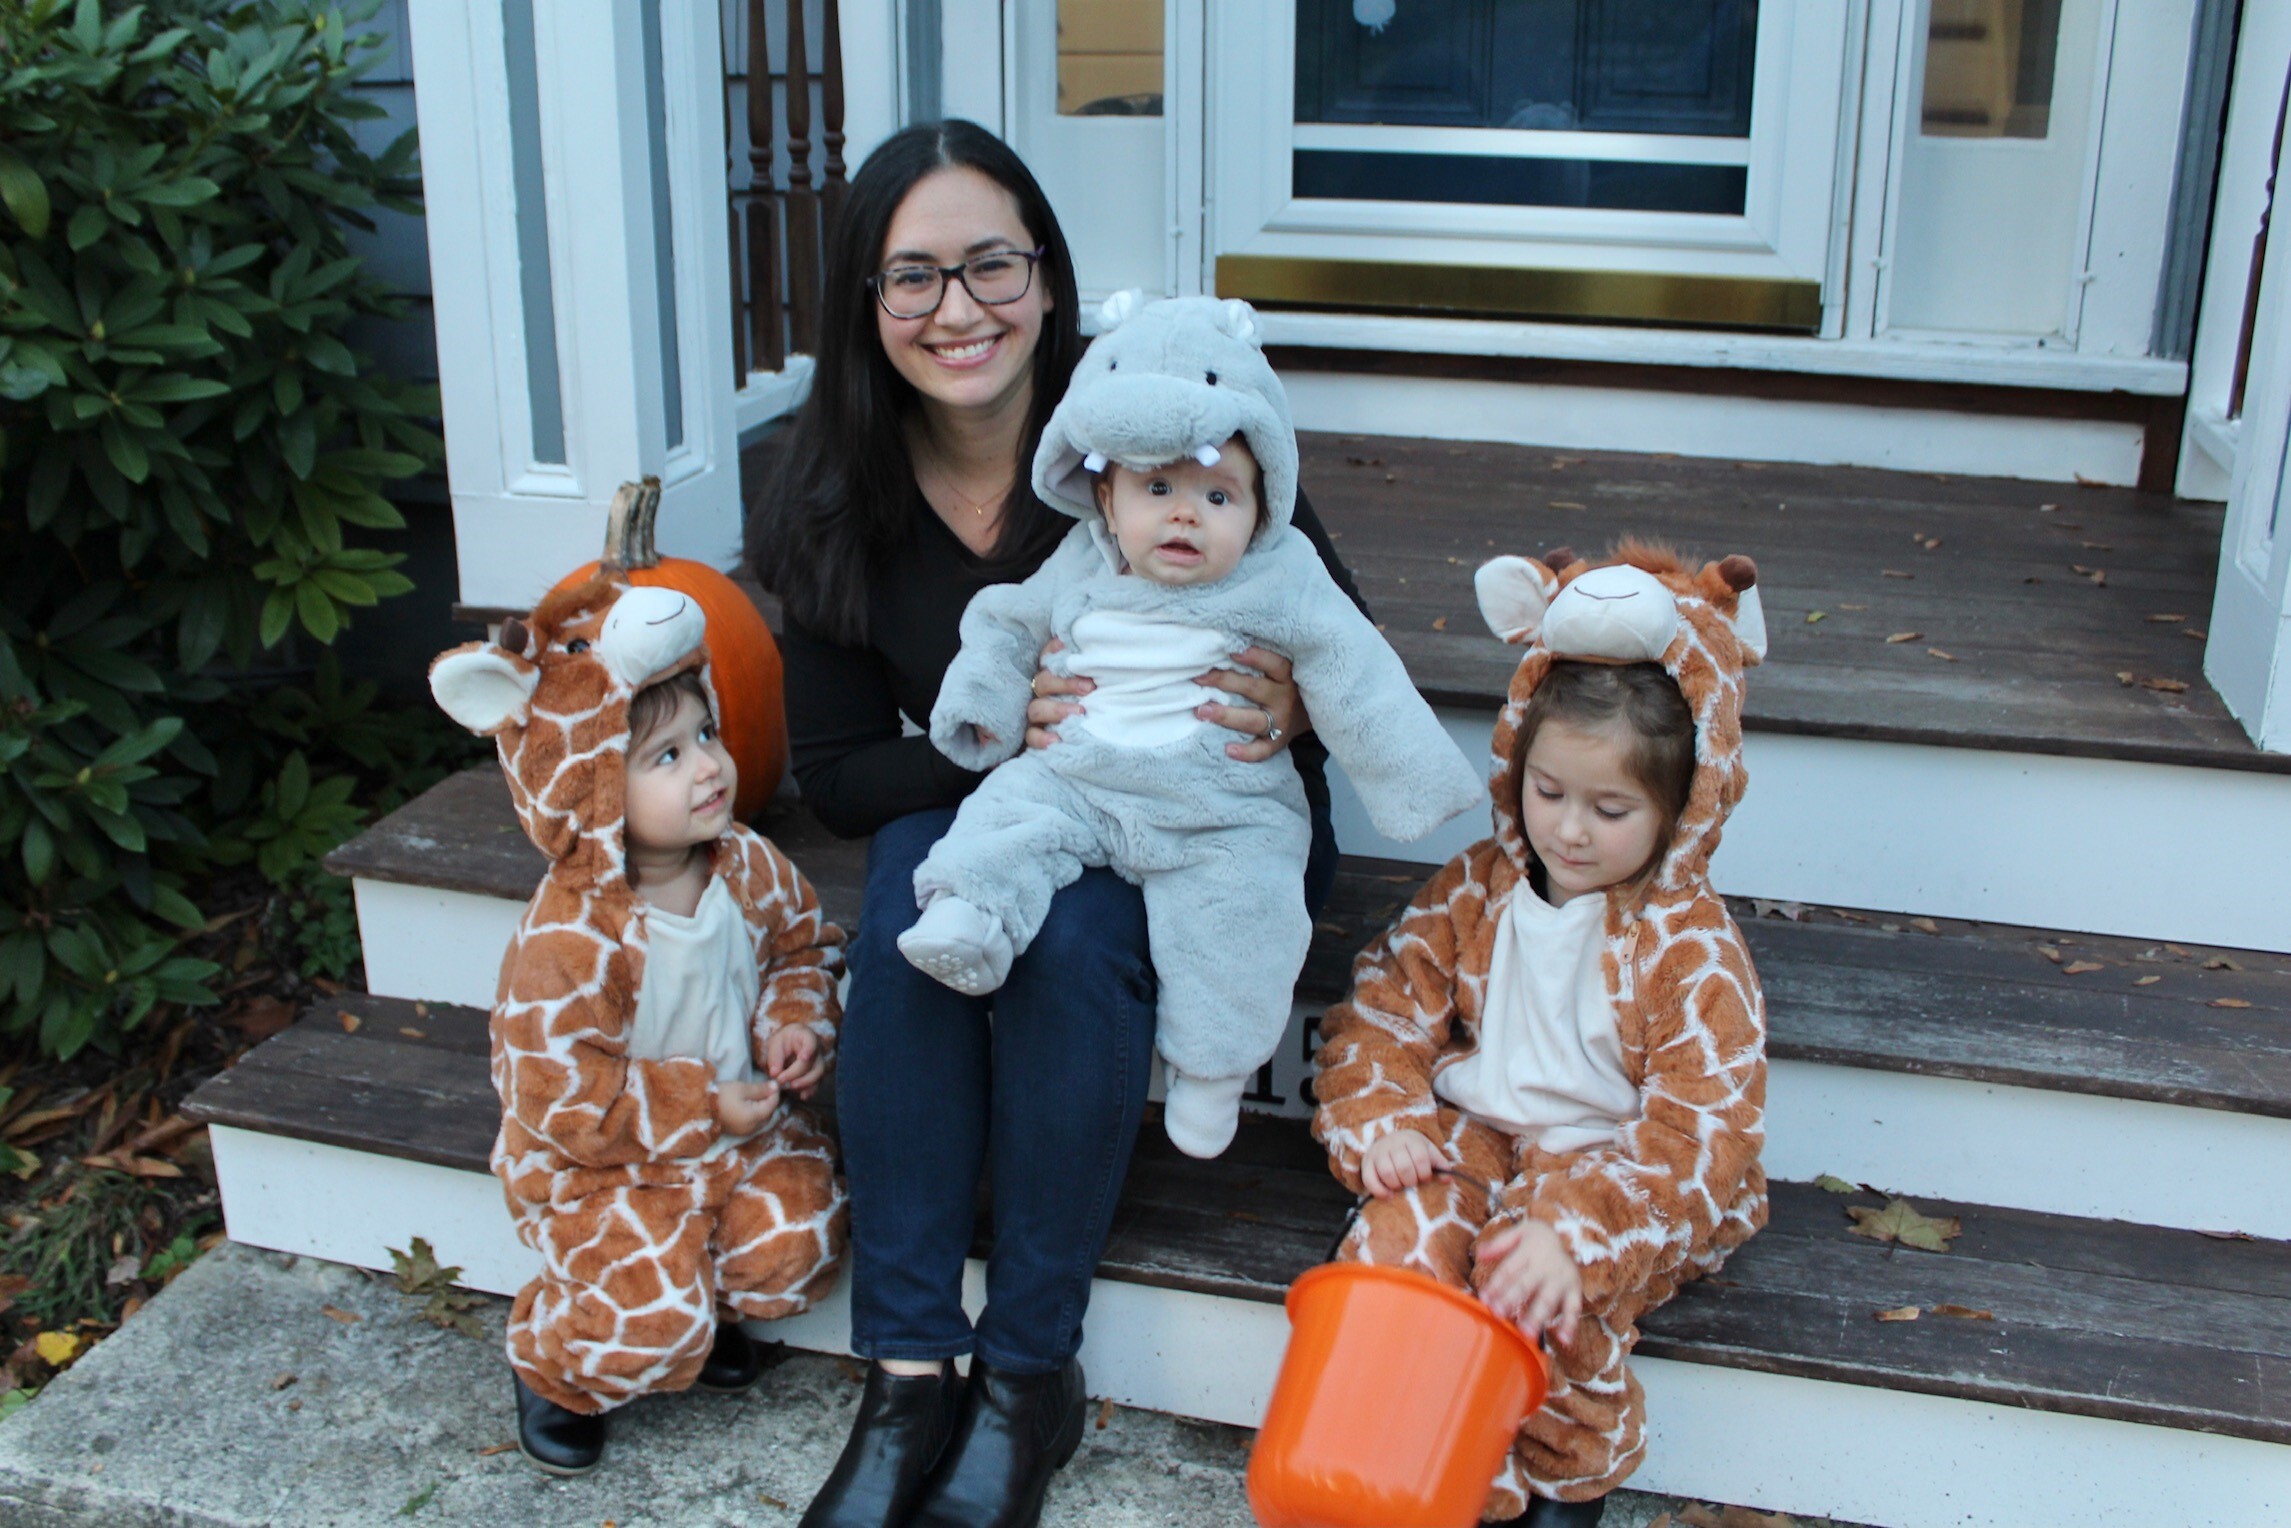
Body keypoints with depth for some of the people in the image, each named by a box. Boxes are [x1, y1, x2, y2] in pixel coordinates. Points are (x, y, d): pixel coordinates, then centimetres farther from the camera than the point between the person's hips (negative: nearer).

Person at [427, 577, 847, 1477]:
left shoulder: (747, 867, -9)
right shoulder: (567, 943, -29)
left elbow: (802, 942, 11)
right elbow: (564, 1103, -23)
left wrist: (796, 1022, -9)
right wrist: (701, 1108, -22)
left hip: (741, 1122, 6)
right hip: (600, 1165, -5)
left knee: (794, 1244, -15)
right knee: (655, 1326, -17)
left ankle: (700, 1304, 20)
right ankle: (553, 1364, 19)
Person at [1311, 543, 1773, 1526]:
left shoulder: (1691, 944, -12)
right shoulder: (1476, 890, 2)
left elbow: (1699, 1128, -18)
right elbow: (1384, 1008, 8)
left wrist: (1580, 1233, -32)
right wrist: (1380, 1123, -12)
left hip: (1609, 1166, -4)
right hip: (1471, 1139, 4)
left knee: (1542, 1287, -31)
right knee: (1398, 1233, -26)